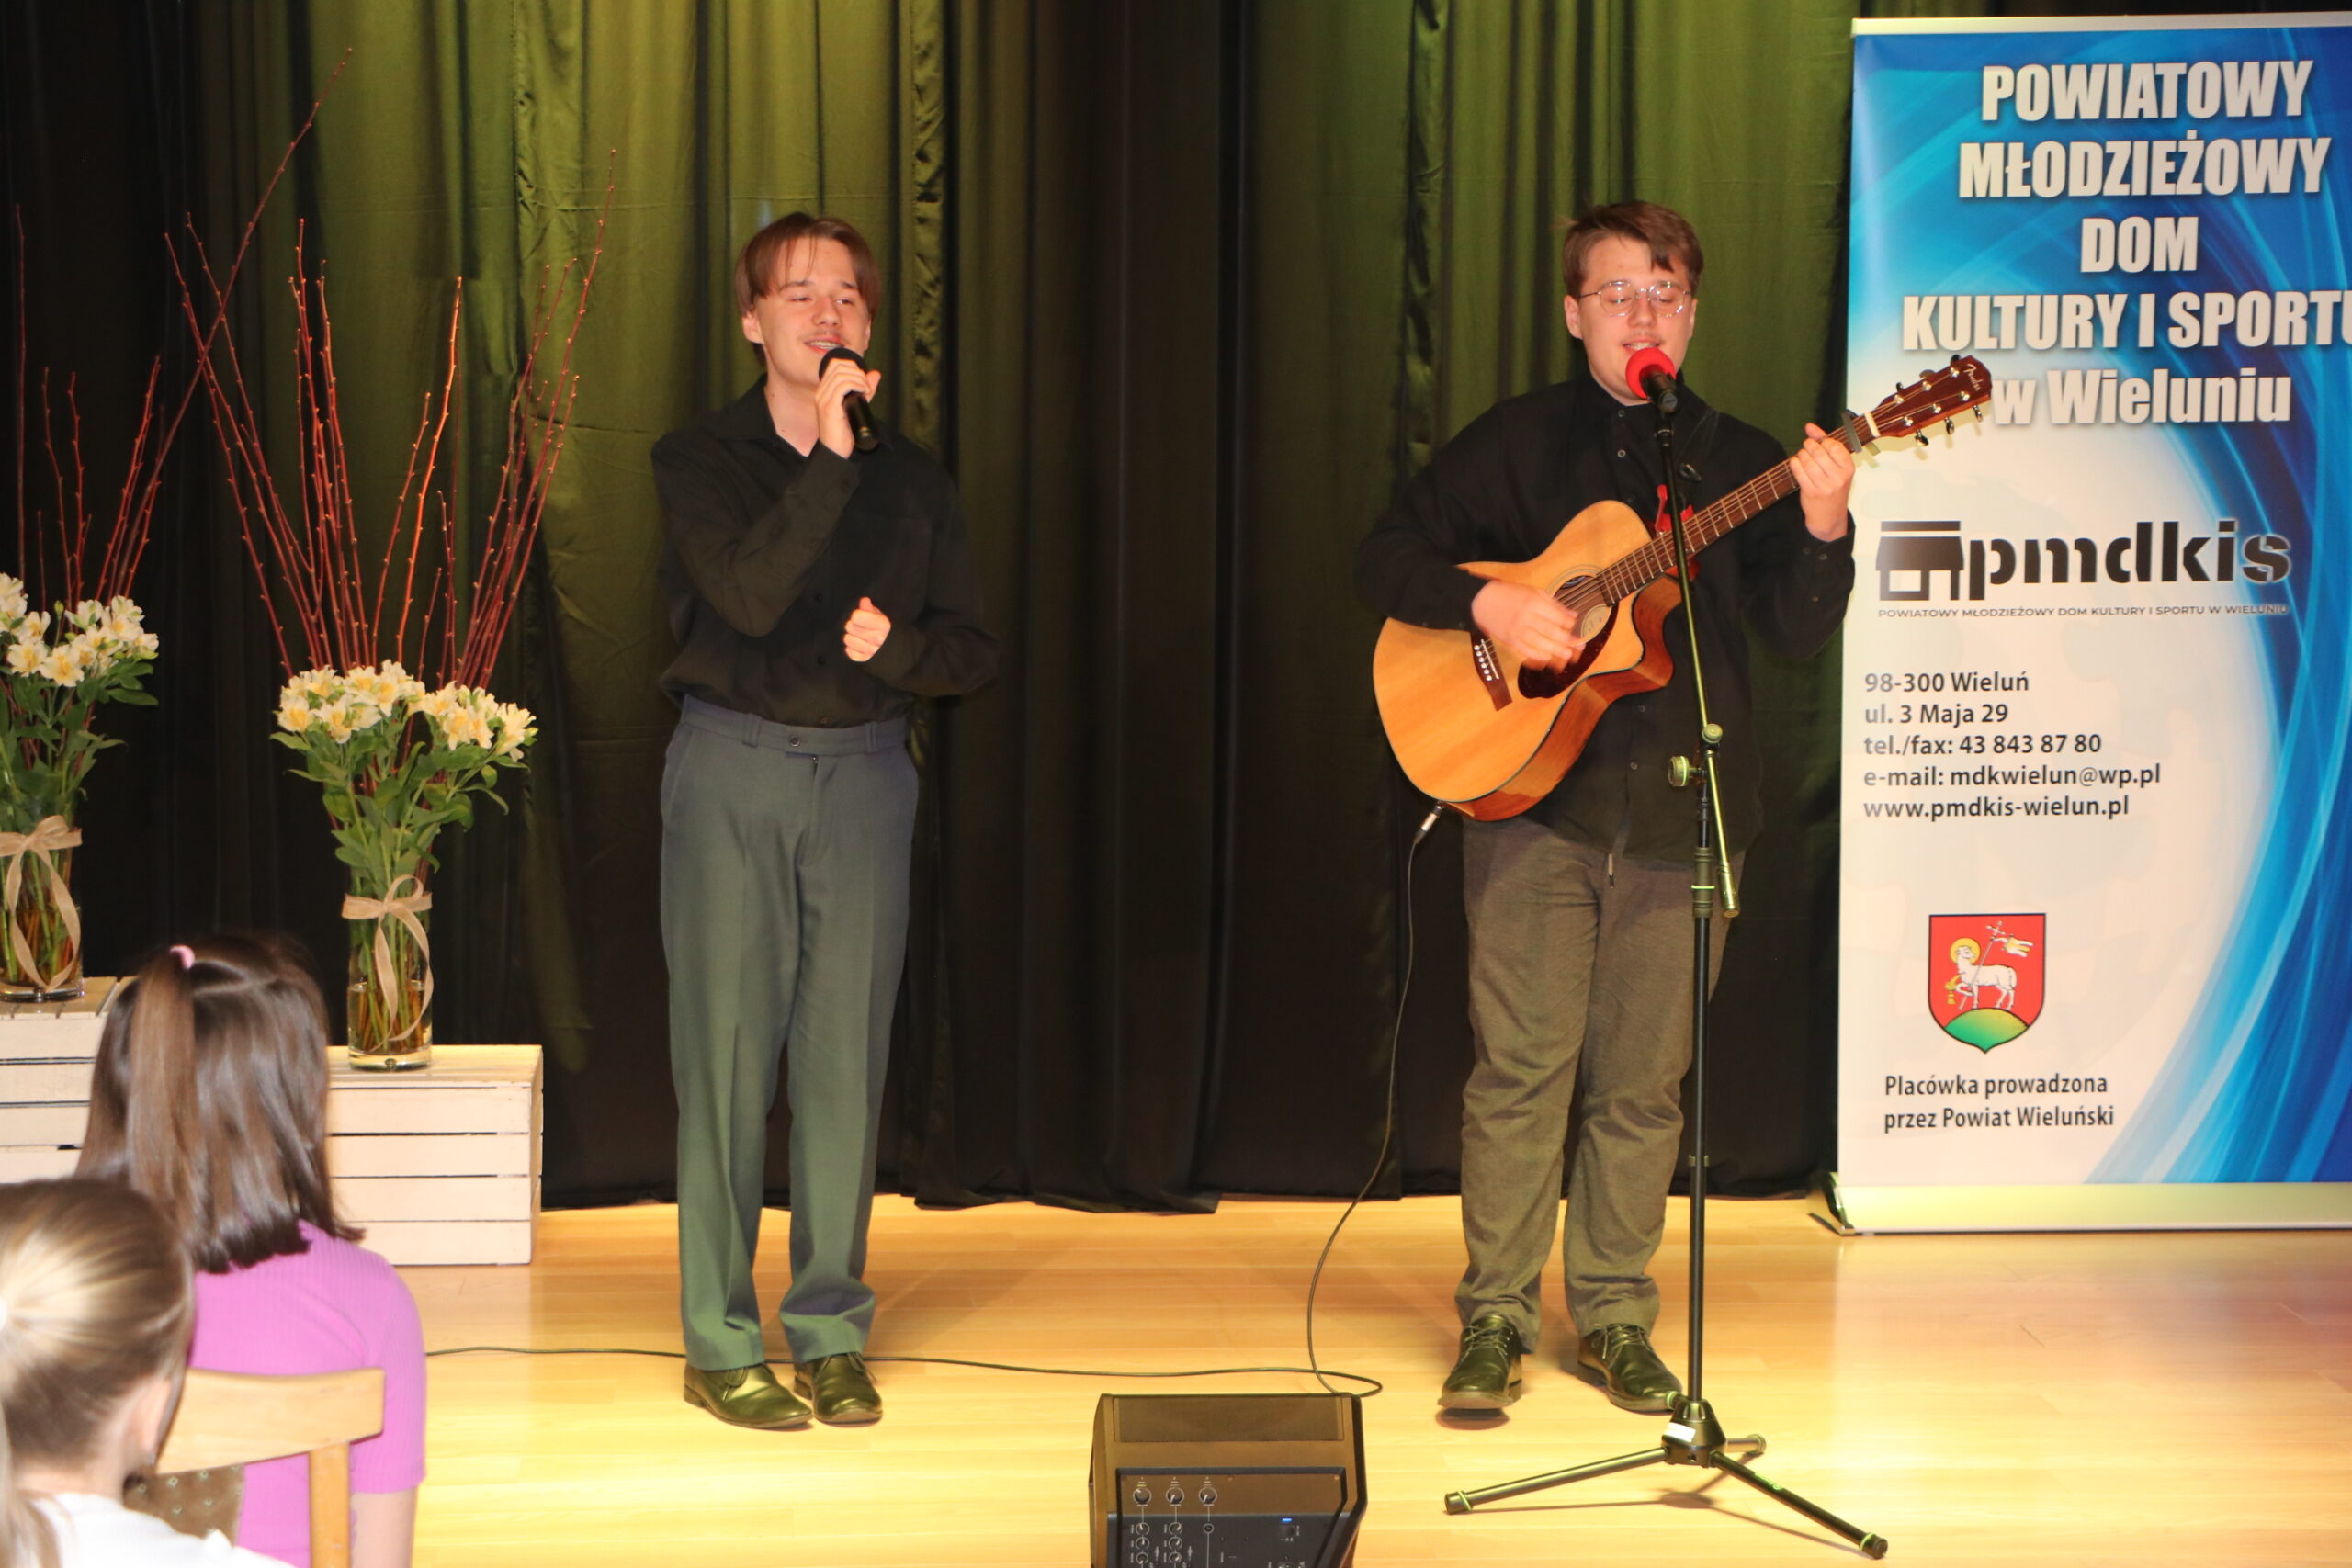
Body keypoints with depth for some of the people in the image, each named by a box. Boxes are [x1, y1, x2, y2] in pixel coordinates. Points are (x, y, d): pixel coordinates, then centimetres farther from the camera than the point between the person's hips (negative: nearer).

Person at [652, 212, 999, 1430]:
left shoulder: (909, 478, 11)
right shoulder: (697, 460, 1)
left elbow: (973, 650, 10)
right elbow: (750, 598, -17)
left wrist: (898, 645, -10)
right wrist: (830, 455, -20)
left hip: (864, 773, 3)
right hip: (733, 772, -3)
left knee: (845, 1056, 3)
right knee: (728, 1056, -2)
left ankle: (829, 1330, 13)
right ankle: (720, 1341, 7)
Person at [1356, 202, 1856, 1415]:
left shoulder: (1737, 460, 10)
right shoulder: (1515, 441, 6)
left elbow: (1796, 633, 2)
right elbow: (1385, 558, 3)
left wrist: (1822, 530, -16)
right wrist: (1489, 601, -14)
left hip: (1679, 811, 2)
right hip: (1530, 793, -2)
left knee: (1642, 1079, 5)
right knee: (1522, 1064, -2)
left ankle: (1612, 1317, 17)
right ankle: (1494, 1320, 8)